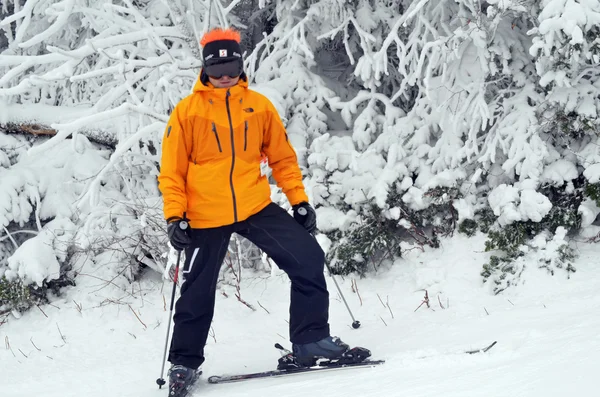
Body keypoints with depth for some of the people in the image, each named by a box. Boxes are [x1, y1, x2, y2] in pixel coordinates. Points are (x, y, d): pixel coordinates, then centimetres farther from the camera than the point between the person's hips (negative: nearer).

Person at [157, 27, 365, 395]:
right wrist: (175, 216, -9)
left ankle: (310, 339, 2)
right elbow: (172, 170, -2)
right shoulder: (187, 111, -4)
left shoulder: (259, 105, 4)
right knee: (198, 292, 7)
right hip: (206, 215, -2)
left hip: (256, 207, 2)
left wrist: (300, 200, 7)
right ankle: (185, 362, 26)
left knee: (308, 258, -9)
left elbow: (283, 156, 11)